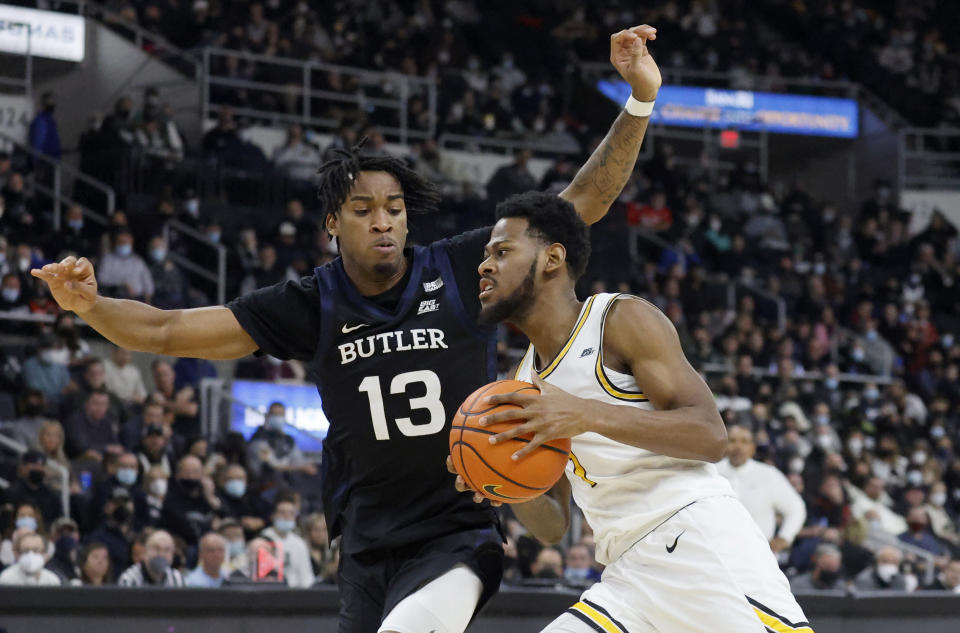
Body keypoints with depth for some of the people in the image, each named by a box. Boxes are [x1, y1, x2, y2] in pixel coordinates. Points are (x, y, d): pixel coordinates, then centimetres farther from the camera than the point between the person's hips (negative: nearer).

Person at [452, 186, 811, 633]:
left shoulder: (624, 320, 1)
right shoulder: (524, 384, 21)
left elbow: (710, 436, -11)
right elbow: (552, 528, 22)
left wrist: (588, 415, -22)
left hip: (703, 545, -7)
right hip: (629, 577, 7)